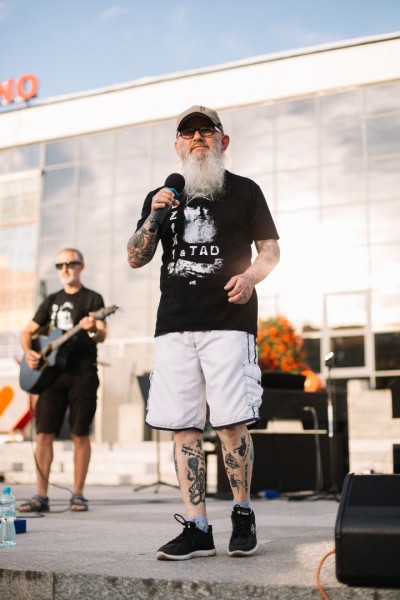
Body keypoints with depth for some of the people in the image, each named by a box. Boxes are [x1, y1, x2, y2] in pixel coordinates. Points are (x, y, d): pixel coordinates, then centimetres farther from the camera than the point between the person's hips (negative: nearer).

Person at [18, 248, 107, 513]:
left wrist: (93, 329, -32)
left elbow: (102, 335, -9)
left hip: (82, 374, -4)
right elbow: (28, 331, 19)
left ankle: (78, 495, 8)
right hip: (52, 373, 4)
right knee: (44, 433, -2)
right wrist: (28, 352, -1)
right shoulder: (52, 300, 17)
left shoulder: (92, 298, 3)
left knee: (80, 434, -1)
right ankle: (41, 496, 2)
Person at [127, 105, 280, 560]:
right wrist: (154, 217, -1)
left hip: (229, 321, -3)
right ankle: (196, 528, 5)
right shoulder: (162, 196, 19)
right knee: (183, 426, -1)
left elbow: (270, 249, 11)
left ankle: (243, 514, 11)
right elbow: (135, 259, 15)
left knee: (231, 421, -8)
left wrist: (251, 276, -10)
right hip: (174, 325, 3)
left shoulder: (244, 191, 12)